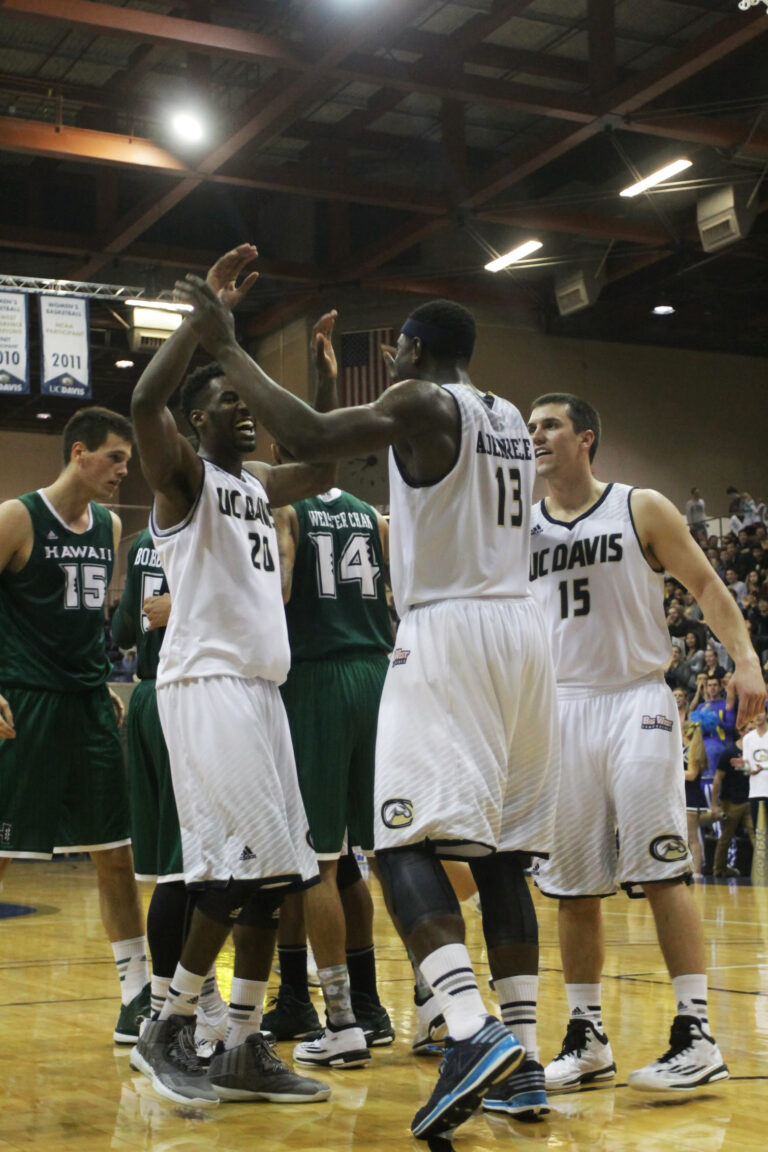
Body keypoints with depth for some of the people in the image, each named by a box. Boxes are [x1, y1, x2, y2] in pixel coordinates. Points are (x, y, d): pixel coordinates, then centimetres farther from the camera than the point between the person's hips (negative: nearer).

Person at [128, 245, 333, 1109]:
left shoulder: (259, 487, 20)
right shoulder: (182, 476, -3)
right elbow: (144, 402, -22)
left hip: (261, 687, 8)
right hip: (204, 682, -8)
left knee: (274, 872, 5)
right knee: (247, 859, -16)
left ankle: (243, 1051, 11)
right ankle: (168, 1030, -1)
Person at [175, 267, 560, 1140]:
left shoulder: (422, 403, -4)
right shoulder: (509, 419, 19)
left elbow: (308, 438, -17)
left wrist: (227, 350, -8)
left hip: (447, 632, -8)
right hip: (520, 628, 8)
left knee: (406, 840, -12)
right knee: (501, 854, 9)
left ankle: (474, 1033, -29)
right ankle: (522, 1062, 9)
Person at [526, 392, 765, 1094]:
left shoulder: (642, 510, 1)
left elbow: (705, 585, 1)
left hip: (637, 701, -4)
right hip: (561, 710, 4)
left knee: (661, 870, -9)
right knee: (572, 884, 6)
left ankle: (697, 1036, -4)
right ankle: (587, 1040, 15)